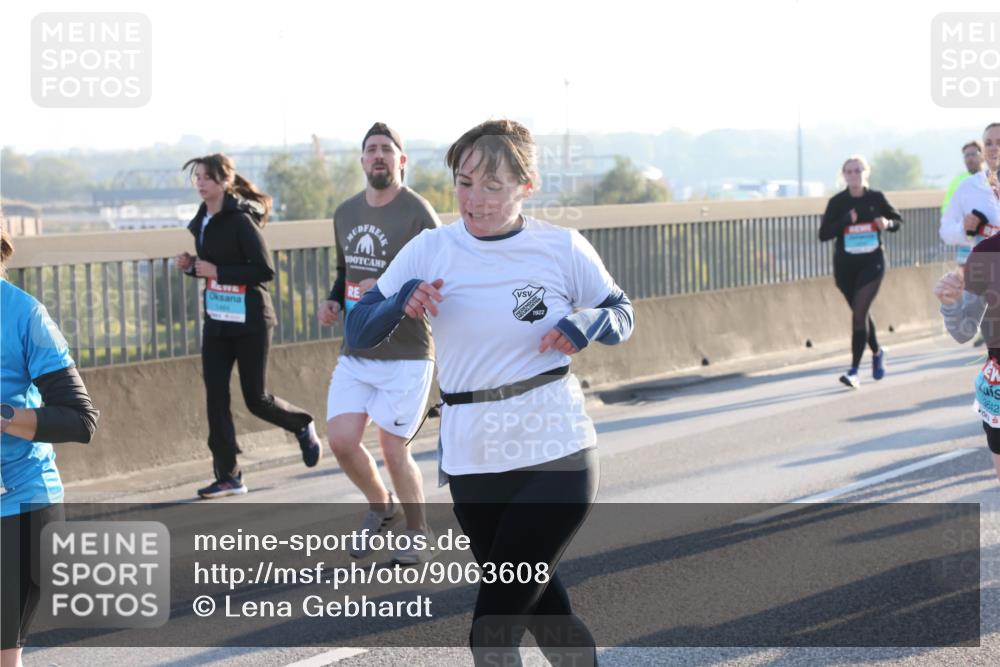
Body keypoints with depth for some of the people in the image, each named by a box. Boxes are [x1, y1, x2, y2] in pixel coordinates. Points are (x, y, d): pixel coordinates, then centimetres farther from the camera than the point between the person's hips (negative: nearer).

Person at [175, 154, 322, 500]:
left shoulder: (241, 220, -16)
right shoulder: (201, 222, 7)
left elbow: (266, 270, -19)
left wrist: (217, 272, -22)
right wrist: (190, 265, -1)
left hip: (250, 320, -7)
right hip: (216, 320, 7)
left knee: (256, 397, 2)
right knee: (215, 397, -1)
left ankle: (303, 426, 32)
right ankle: (228, 475, 5)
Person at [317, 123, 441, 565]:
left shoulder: (418, 214, -11)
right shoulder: (345, 213, 10)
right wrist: (334, 302, 5)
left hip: (406, 353, -6)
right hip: (355, 353, 6)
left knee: (393, 449, -2)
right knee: (341, 440, -3)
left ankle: (417, 533, 21)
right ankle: (381, 506, 27)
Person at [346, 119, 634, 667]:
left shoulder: (563, 248, -4)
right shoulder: (430, 251, -1)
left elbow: (621, 314, 10)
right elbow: (358, 331, 0)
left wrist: (587, 325, -13)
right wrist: (402, 304, -20)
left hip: (555, 457, -3)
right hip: (472, 463, 4)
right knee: (539, 609, 19)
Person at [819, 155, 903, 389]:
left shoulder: (876, 198, -3)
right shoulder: (837, 202, -4)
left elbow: (898, 219, 10)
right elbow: (823, 234, -8)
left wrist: (888, 223, -13)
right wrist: (846, 221, -23)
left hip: (872, 263, -2)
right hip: (845, 265, 2)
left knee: (859, 313, -14)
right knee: (860, 313, 14)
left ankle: (854, 371, -15)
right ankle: (876, 352, 42)